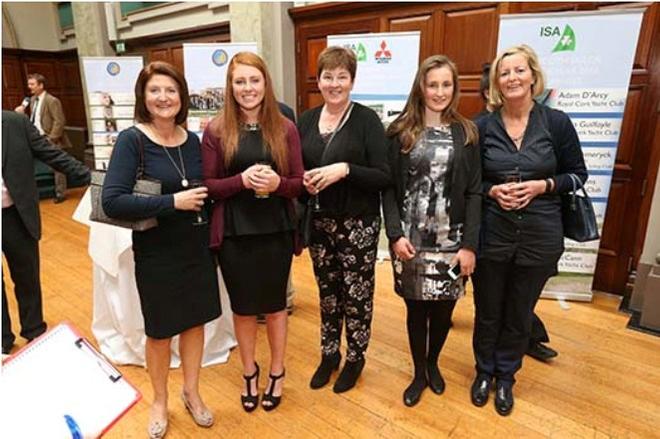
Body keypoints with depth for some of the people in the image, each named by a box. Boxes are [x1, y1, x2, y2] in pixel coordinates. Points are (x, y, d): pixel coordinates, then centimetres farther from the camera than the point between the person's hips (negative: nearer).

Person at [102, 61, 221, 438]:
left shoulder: (193, 140, 1)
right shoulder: (132, 140, -13)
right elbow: (112, 202, -23)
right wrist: (173, 202, -25)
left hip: (197, 247, 4)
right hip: (156, 253, -4)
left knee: (196, 321, 16)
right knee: (160, 331, 14)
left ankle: (191, 392, 40)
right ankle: (160, 401, 40)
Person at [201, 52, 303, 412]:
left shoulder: (284, 128, 0)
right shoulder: (216, 130, -3)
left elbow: (299, 183, 1)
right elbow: (207, 186, -3)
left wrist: (277, 183, -20)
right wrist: (241, 180, -20)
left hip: (276, 232, 1)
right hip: (234, 234, 0)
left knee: (275, 305, 15)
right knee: (243, 307, 14)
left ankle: (276, 372, 38)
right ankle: (249, 372, 40)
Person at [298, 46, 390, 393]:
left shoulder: (366, 120, -7)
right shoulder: (306, 120, 6)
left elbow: (384, 177, -12)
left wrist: (345, 170, -25)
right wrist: (302, 179, -8)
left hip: (358, 224, -4)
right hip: (319, 222, 4)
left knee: (356, 293, 8)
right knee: (327, 291, 17)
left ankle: (355, 358, 31)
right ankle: (329, 354, 37)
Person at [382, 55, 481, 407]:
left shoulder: (466, 133, 2)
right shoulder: (400, 132, 0)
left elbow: (474, 192, -1)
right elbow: (389, 188, -1)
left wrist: (470, 244, -7)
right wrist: (395, 234, -11)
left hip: (451, 241, 1)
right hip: (410, 239, -1)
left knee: (443, 309, 11)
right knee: (416, 308, 10)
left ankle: (433, 364, 40)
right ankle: (419, 373, 33)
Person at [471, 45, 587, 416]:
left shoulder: (557, 122, -3)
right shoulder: (482, 126, -2)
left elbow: (578, 174, 4)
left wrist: (543, 185, -14)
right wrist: (492, 191, -15)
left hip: (539, 236, 0)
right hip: (491, 234, 0)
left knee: (520, 314, 15)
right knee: (487, 311, 14)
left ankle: (506, 377, 37)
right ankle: (484, 371, 37)